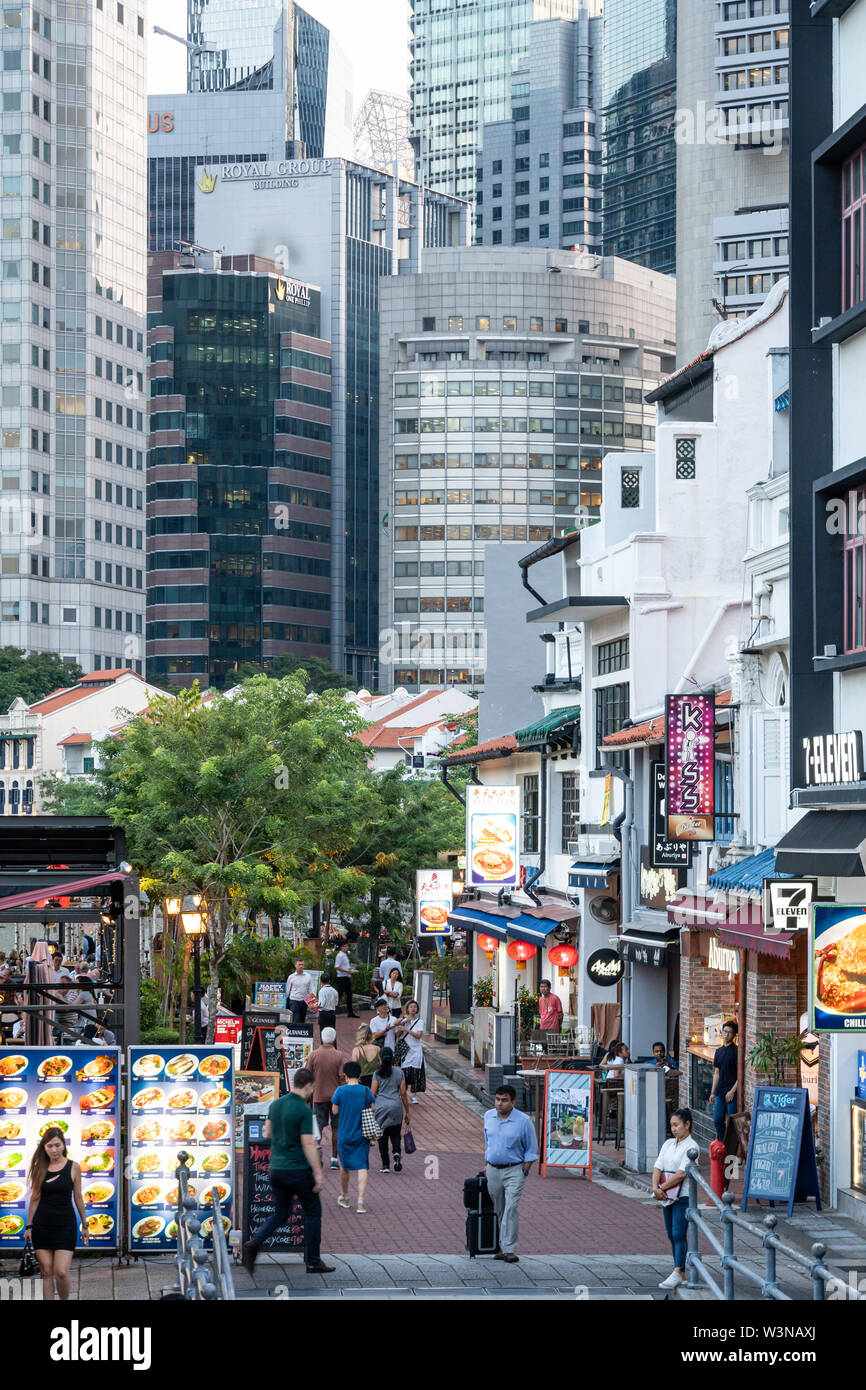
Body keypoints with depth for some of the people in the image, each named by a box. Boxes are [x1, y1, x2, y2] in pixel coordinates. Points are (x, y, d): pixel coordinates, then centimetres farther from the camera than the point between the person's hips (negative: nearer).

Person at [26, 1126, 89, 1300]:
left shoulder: (73, 1167, -1)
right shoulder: (39, 1167, 3)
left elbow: (78, 1197, 6)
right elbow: (35, 1198, 8)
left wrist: (84, 1225, 10)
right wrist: (29, 1225, 7)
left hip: (65, 1225, -2)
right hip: (42, 1225, 2)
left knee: (61, 1272, -11)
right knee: (46, 1272, 3)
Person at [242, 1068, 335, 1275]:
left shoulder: (275, 1105, 5)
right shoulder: (304, 1110, -16)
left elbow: (268, 1134, 14)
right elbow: (308, 1144, -19)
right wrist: (318, 1173, -16)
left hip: (276, 1169, 6)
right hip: (299, 1170, -6)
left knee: (281, 1213, 16)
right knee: (313, 1212, 10)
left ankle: (254, 1244, -7)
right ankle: (313, 1261, 14)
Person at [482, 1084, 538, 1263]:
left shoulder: (523, 1121, -9)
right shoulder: (488, 1116, 4)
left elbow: (531, 1150, -2)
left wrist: (524, 1172, -8)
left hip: (514, 1170, -5)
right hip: (493, 1170, 5)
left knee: (510, 1208, -15)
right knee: (499, 1211, 9)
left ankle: (510, 1250, -17)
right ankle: (502, 1247, 16)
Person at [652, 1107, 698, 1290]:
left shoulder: (691, 1147, -10)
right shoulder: (668, 1144, 13)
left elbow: (682, 1173, -17)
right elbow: (658, 1167, 6)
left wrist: (662, 1188, -13)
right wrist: (655, 1187, -11)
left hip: (683, 1197, -8)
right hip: (668, 1197, 8)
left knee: (678, 1234, -13)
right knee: (671, 1235, 9)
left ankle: (677, 1273, -19)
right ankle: (682, 1273, 15)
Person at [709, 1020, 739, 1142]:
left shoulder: (737, 1051, -8)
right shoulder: (719, 1051, 13)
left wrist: (732, 1091, -15)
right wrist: (713, 1092, 14)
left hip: (732, 1094, -6)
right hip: (720, 1093, 6)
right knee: (717, 1120, 8)